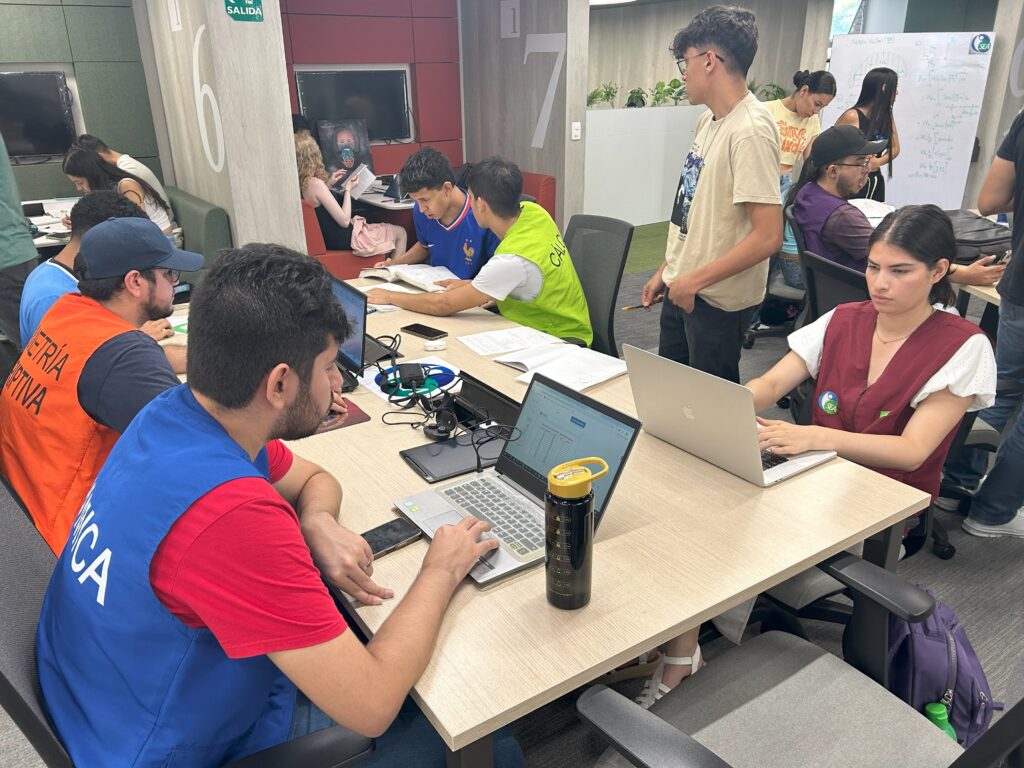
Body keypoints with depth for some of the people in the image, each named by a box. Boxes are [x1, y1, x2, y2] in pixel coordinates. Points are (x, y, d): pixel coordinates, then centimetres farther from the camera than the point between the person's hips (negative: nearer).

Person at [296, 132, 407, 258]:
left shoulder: (300, 184, -3)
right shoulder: (315, 184, -27)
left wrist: (328, 184, 11)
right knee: (401, 233, 6)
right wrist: (348, 189, -12)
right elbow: (344, 220, -23)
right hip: (344, 240, -9)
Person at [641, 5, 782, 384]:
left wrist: (695, 280, -19)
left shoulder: (750, 130, -20)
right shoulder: (709, 121, 7)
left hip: (717, 300, -8)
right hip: (682, 287, 9)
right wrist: (667, 270, 13)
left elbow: (768, 235, -24)